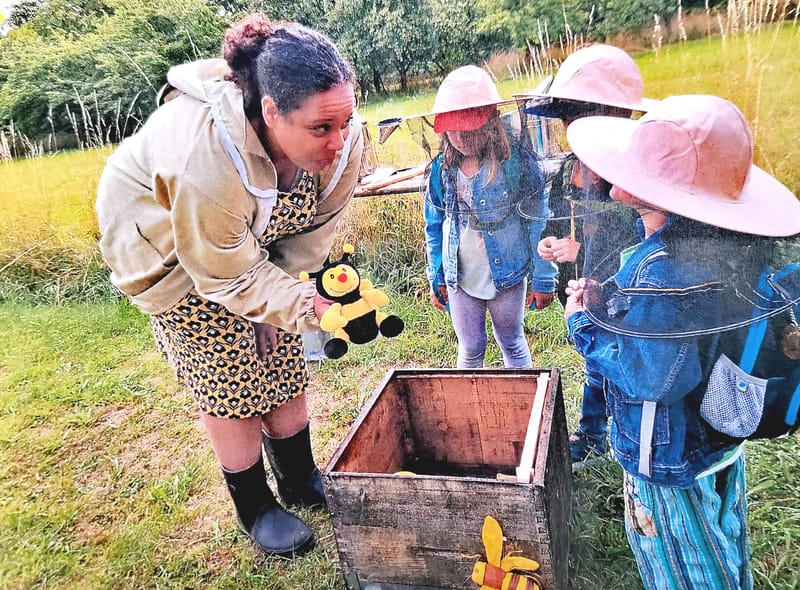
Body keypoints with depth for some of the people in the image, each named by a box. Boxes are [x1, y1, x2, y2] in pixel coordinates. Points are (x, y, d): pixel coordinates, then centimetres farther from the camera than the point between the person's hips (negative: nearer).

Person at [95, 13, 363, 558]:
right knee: (228, 380, 0)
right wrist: (312, 309, -40)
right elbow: (228, 274, -31)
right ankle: (255, 510, 23)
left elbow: (314, 230, -12)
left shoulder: (341, 140, -27)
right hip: (172, 243, -5)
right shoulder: (207, 158, -43)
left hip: (262, 239, 5)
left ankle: (301, 481, 32)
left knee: (283, 361, 9)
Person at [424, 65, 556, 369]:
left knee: (512, 344, 19)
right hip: (460, 279, 2)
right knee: (470, 349, 17)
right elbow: (434, 227, 5)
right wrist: (436, 277, 7)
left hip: (507, 275, -2)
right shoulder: (442, 169, -6)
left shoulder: (517, 162, -16)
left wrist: (543, 280, -7)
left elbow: (539, 222, -10)